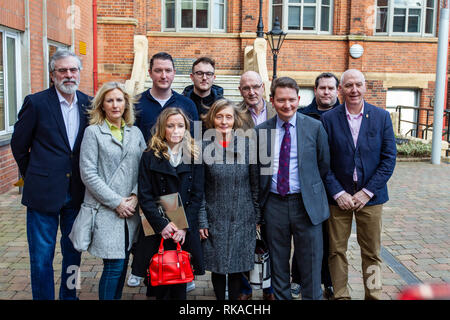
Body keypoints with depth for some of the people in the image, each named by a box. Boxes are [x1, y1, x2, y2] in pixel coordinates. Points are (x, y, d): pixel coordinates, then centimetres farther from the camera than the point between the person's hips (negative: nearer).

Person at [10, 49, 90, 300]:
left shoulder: (89, 104, 3)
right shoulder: (36, 102, -7)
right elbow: (19, 145, 1)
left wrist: (86, 178, 7)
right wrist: (34, 177, 5)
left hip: (77, 192, 4)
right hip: (44, 193, -3)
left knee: (74, 253, 16)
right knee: (42, 258, 5)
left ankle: (69, 296, 33)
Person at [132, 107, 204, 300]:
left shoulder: (194, 156, 5)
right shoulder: (150, 156, 2)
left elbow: (197, 195, 1)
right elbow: (144, 196, -3)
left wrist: (184, 227, -8)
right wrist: (162, 225, -12)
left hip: (185, 231, 1)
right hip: (157, 230, -1)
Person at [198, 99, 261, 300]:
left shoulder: (246, 145, 0)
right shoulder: (204, 147, -3)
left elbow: (255, 183, 4)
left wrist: (258, 216, 3)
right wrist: (201, 220, -5)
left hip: (243, 218, 1)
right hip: (215, 218, 0)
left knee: (237, 268, 8)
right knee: (217, 267, 8)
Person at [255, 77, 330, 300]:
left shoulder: (315, 127, -2)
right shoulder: (261, 130, 3)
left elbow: (324, 164, 6)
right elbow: (258, 167, 11)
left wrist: (310, 188, 8)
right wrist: (260, 202, 8)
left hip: (306, 204, -1)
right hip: (274, 204, 2)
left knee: (310, 263, 7)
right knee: (278, 263, 14)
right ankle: (281, 297, 29)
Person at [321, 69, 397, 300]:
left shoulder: (381, 116, 1)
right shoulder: (328, 119, -2)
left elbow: (389, 158, -2)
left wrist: (367, 191, -9)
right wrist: (338, 193, -11)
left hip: (370, 196, 1)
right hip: (338, 196, 0)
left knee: (372, 252, 9)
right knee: (337, 251, 7)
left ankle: (373, 295, 24)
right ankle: (340, 295, 21)